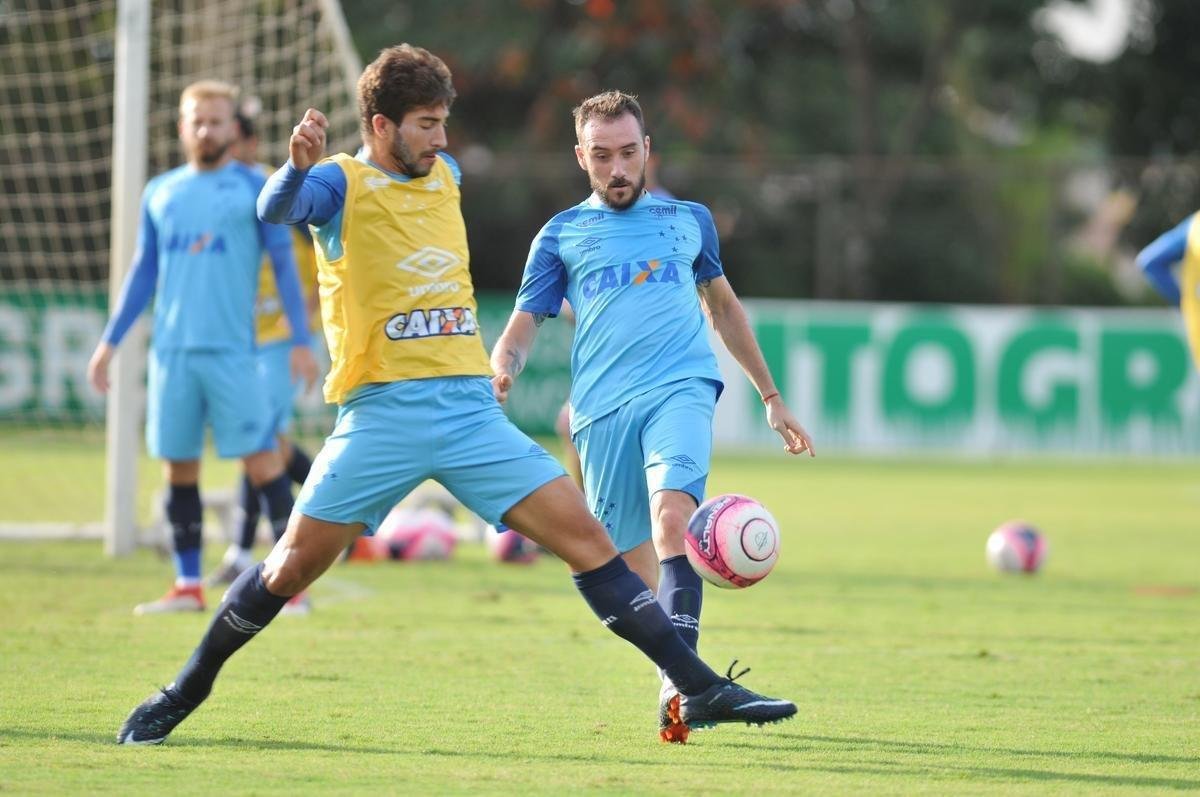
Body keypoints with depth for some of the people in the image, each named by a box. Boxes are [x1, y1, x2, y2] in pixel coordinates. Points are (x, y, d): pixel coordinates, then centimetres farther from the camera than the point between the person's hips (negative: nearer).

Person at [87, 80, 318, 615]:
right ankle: (187, 586, 11)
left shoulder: (255, 189, 3)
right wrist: (110, 341, 16)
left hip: (230, 350, -4)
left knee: (260, 458, -8)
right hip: (170, 350, 4)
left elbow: (284, 265, 2)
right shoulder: (160, 194, 14)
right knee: (179, 467, 5)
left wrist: (300, 341, -5)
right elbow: (143, 272, 19)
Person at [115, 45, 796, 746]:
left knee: (586, 538, -5)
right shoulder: (342, 184, -4)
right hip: (382, 415, -4)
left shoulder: (446, 175, 15)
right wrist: (298, 167, -48)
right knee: (292, 567, -3)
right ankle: (183, 694, 17)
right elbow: (276, 210, -25)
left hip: (472, 409, 5)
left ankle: (700, 688, -5)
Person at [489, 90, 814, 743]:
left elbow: (723, 307, 31)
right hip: (602, 410, 2)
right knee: (629, 567, 1)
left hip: (681, 389, -2)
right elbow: (523, 325, 9)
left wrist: (771, 397, 33)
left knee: (671, 516, -27)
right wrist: (500, 372, -14)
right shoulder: (562, 235, 14)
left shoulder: (689, 220, 18)